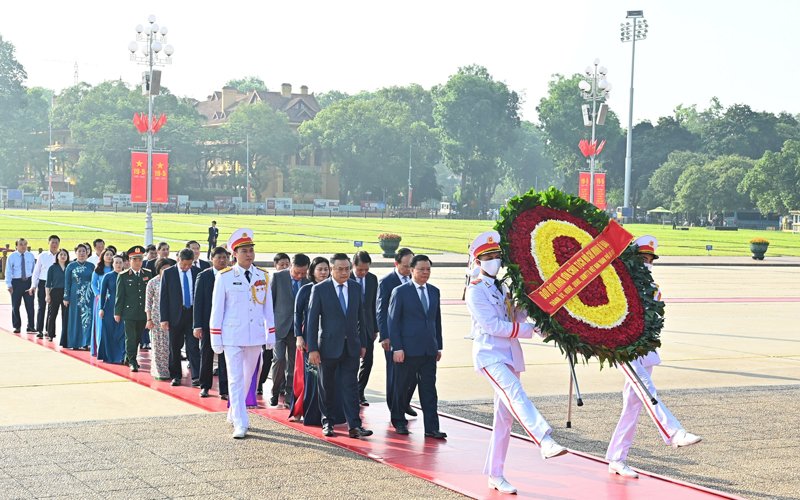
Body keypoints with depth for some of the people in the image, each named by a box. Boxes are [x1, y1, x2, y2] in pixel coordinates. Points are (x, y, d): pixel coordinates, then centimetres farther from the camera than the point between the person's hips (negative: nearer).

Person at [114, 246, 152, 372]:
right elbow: (119, 296, 0)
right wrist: (117, 312, -2)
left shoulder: (148, 275, 7)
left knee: (138, 338, 12)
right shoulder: (123, 277, 0)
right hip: (129, 312, -3)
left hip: (143, 313, 3)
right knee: (130, 338, -5)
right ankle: (132, 362, 0)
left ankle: (129, 358, 27)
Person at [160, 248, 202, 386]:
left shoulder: (197, 272, 2)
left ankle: (196, 376, -7)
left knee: (193, 346, -5)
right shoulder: (168, 273, -1)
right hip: (175, 314, 0)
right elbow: (164, 297, -1)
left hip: (193, 313, 0)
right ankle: (175, 376, 18)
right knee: (175, 347, 8)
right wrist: (164, 318, -6)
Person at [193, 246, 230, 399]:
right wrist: (197, 325, -6)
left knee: (225, 358, 0)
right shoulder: (203, 276, 1)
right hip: (208, 323, 0)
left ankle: (224, 390, 4)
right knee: (206, 356, 10)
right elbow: (198, 301, -1)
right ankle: (204, 386, 23)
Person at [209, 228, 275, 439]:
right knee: (236, 379, -5)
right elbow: (217, 309, -2)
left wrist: (271, 334, 7)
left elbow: (268, 307, 9)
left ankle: (234, 414, 32)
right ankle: (240, 424, -5)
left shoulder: (263, 276, 4)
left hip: (255, 336, 4)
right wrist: (216, 339, -4)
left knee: (247, 378, 14)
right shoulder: (224, 277, -5)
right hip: (232, 336, -4)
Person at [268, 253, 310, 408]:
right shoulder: (278, 277, -3)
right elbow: (269, 301, 1)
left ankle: (289, 397, 13)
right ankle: (275, 392, 10)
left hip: (298, 329, 2)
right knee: (279, 359, -10)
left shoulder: (310, 281, 0)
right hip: (280, 326, -2)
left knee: (294, 364, 4)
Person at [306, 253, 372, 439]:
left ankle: (354, 425, -4)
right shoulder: (319, 289, -6)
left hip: (351, 346, 2)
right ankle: (327, 422, 22)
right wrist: (312, 349, -11)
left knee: (351, 386, -2)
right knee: (327, 387, 9)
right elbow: (312, 320, -7)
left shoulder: (355, 288, 6)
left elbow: (360, 317, 12)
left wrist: (363, 343, 11)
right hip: (329, 346, -2)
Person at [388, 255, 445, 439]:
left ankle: (431, 428, 1)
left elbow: (437, 320, 16)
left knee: (429, 389, 1)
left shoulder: (434, 291, 12)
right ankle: (399, 421, 24)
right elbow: (393, 321, -6)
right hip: (407, 349, -4)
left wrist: (438, 346, 12)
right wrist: (397, 348, -12)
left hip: (429, 350, 4)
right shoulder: (400, 292, -4)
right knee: (402, 387, 8)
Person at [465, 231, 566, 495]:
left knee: (505, 416, 6)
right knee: (515, 393, -31)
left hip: (510, 355, 8)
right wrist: (531, 330, -14)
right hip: (489, 354, -8)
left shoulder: (503, 287, 18)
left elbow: (516, 318, 14)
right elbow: (493, 325, -15)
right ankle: (545, 442, -50)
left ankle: (495, 474, 12)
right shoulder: (475, 290, -6)